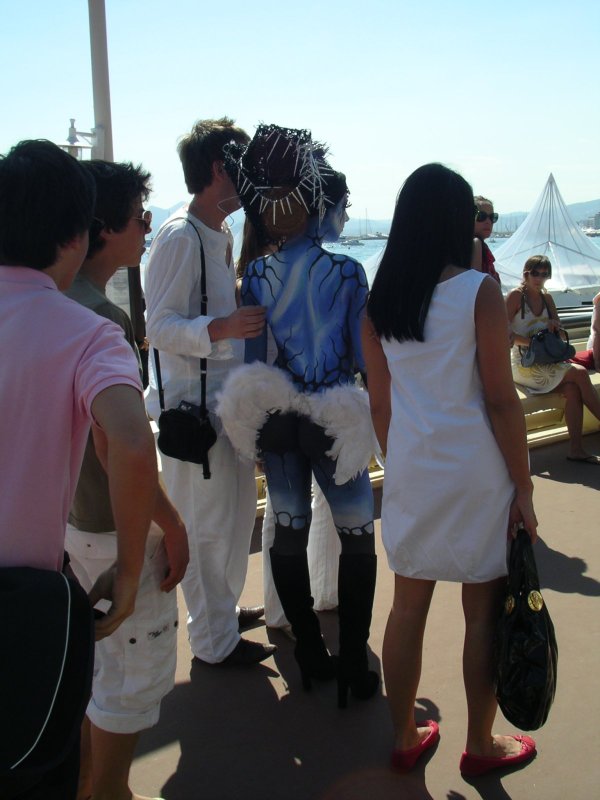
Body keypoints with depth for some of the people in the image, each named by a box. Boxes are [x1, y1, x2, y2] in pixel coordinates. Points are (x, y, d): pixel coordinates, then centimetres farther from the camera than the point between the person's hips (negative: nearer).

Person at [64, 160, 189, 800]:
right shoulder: (100, 318, -24)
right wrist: (172, 525, -16)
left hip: (71, 517, 9)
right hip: (117, 526, -9)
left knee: (96, 659, 23)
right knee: (140, 671, 8)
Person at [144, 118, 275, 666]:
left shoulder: (221, 235, 13)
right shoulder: (180, 237, -16)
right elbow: (161, 326, -22)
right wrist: (223, 326, -34)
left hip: (231, 398, 10)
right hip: (194, 401, -10)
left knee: (237, 511, 19)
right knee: (206, 523, 2)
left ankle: (224, 608, 38)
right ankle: (214, 640, 19)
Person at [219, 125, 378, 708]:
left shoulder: (255, 277, -2)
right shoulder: (347, 272, -10)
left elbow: (251, 357, 1)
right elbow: (367, 355, -6)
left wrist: (257, 416, 13)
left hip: (275, 418, 4)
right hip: (336, 418, -3)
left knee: (289, 533, 14)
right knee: (357, 537, 10)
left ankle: (311, 657, 25)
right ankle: (352, 668, 13)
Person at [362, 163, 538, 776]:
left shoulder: (378, 299, 1)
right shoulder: (479, 291, -12)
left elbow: (379, 402, 6)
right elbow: (500, 399, -12)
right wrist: (523, 486, -4)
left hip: (410, 470, 5)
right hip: (476, 470, -4)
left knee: (408, 606, 15)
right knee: (483, 613, 11)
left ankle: (405, 738, 30)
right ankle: (480, 746, 28)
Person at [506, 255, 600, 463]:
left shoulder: (546, 297, 11)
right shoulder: (516, 295, -7)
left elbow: (558, 328, 19)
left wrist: (554, 325, -6)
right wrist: (532, 342, -23)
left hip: (544, 362, 6)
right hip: (522, 365, -6)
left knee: (572, 389, -23)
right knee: (579, 373, -21)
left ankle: (576, 449, -22)